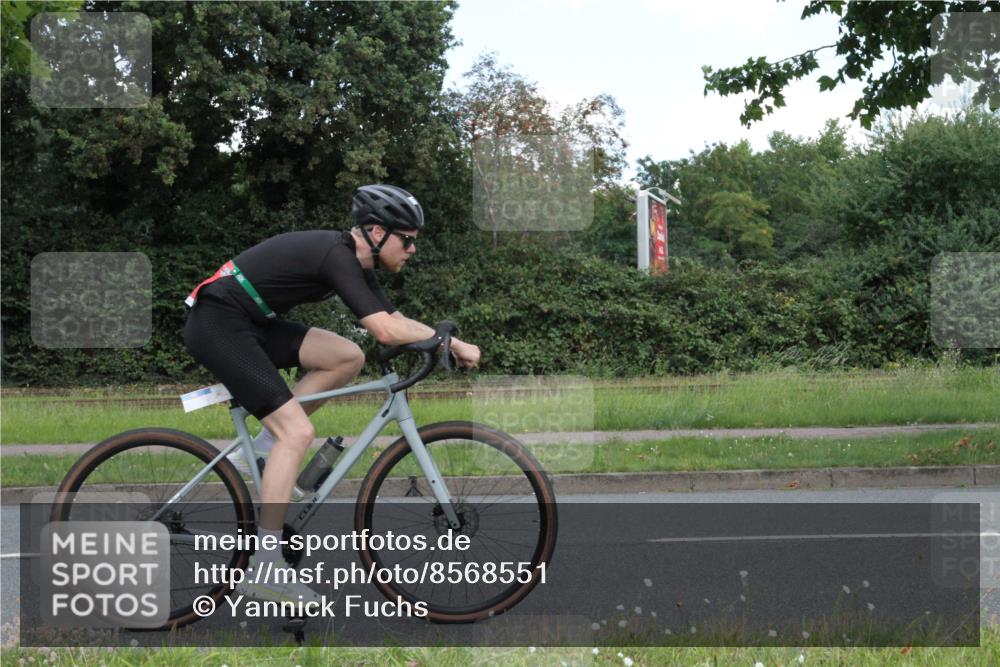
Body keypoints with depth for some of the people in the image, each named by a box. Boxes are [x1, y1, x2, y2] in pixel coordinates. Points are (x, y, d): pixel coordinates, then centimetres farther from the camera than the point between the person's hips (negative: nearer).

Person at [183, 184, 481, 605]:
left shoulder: (354, 261, 10)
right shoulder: (337, 256, -20)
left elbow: (395, 320, 17)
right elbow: (386, 331, -26)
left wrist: (452, 344, 5)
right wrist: (450, 338, -14)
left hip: (249, 323, 10)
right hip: (218, 323, -10)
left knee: (348, 358, 2)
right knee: (298, 431, -16)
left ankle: (264, 448, 7)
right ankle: (264, 566, -16)